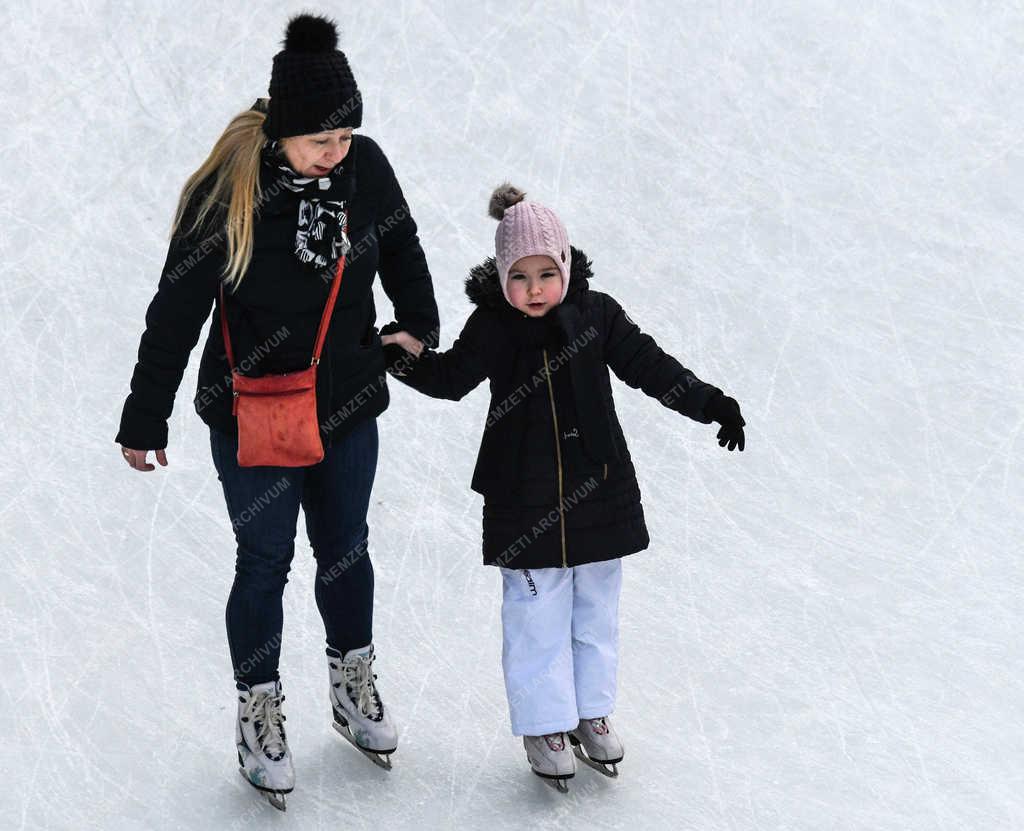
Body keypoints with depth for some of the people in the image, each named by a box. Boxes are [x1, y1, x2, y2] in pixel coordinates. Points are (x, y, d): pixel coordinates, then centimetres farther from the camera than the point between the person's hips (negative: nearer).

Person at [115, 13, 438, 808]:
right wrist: (145, 419, -10)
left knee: (346, 548, 18)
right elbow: (177, 310, -14)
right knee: (265, 562, 6)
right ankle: (259, 715, 25)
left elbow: (402, 250, 9)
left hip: (347, 406, 4)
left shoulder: (366, 167, -11)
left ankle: (354, 687, 39)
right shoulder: (228, 188, -21)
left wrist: (418, 327, 21)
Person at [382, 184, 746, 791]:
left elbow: (651, 366, -2)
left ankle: (591, 712, 31)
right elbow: (451, 378, 3)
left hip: (597, 491, 2)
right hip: (523, 500, -2)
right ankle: (544, 724, 21)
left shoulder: (597, 315, -5)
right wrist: (405, 357, -15)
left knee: (595, 609, 15)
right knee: (537, 616, 6)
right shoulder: (492, 328, -6)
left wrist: (710, 403, -11)